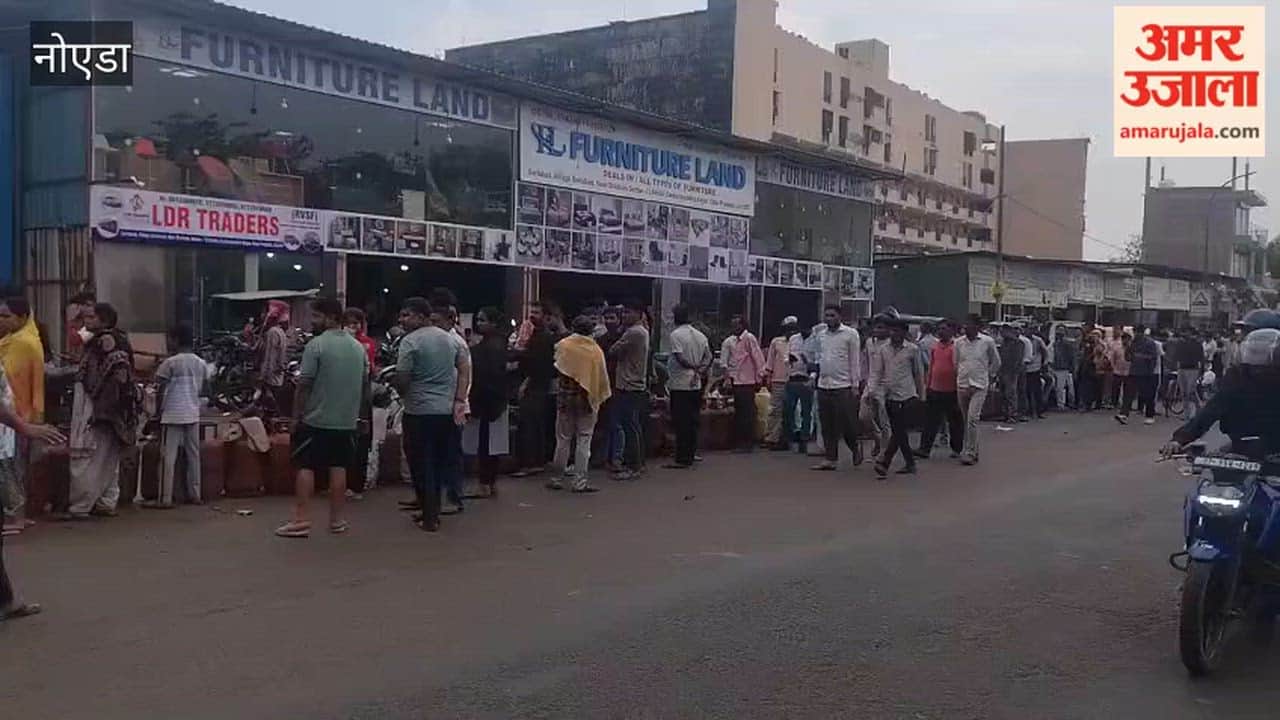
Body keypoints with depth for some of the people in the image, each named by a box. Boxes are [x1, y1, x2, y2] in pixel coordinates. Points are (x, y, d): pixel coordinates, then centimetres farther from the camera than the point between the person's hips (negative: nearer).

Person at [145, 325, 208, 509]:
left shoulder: (171, 362, -10)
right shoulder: (201, 363, 7)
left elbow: (162, 390, -8)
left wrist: (158, 409, 2)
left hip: (173, 415, -6)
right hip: (193, 414, 6)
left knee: (168, 457, -3)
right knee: (193, 455, 10)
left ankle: (164, 498, -3)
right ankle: (194, 494, 14)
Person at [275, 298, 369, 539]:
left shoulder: (316, 345, -11)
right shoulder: (358, 347, 8)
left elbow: (304, 385, -12)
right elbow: (365, 386, 13)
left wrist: (296, 415, -4)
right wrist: (356, 412, 22)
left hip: (315, 420, -5)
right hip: (346, 420, 5)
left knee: (305, 467, 1)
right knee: (338, 468, 9)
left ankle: (300, 520, 0)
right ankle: (337, 520, 13)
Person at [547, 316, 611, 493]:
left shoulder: (563, 345, -6)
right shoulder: (595, 350, -5)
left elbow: (557, 368, 2)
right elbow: (602, 377, -1)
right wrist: (599, 397, 10)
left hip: (565, 396, 1)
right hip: (587, 398, -1)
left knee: (563, 439, 10)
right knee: (584, 440, 3)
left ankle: (557, 477, 15)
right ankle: (579, 481, 1)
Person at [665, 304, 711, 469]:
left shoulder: (676, 334, -11)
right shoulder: (700, 335, 11)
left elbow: (680, 358, -21)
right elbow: (708, 357, 8)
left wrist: (693, 367, -8)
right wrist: (700, 371, -1)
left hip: (679, 384, -7)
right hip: (696, 385, 7)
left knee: (681, 423, -3)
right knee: (693, 421, 12)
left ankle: (682, 459, 0)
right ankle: (691, 455, 17)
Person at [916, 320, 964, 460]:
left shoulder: (955, 346, -8)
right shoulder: (935, 346, 10)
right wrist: (927, 385, 16)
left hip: (951, 391, -5)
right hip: (935, 389, 5)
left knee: (955, 421, 8)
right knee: (930, 420, 4)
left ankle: (957, 449, 19)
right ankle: (925, 449, 6)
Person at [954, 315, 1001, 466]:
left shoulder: (987, 342, -4)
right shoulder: (959, 342, 4)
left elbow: (996, 362, 11)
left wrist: (990, 376, 14)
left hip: (979, 385, -4)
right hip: (962, 385, 4)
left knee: (972, 418, -14)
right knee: (966, 420, 10)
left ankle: (969, 452, -11)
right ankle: (972, 450, 23)